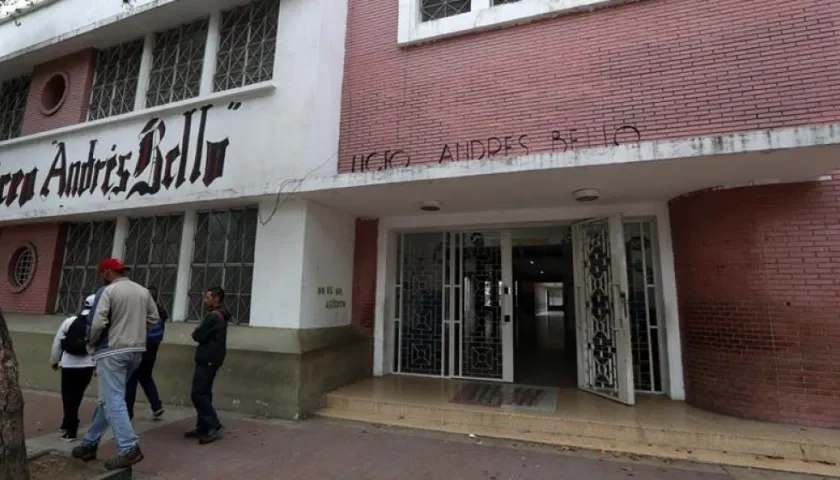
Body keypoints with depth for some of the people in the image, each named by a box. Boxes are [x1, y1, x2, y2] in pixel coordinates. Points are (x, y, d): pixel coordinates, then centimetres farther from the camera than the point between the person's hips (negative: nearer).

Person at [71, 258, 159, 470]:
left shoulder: (108, 291, -10)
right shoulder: (143, 291, 9)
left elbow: (98, 322, -16)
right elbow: (154, 319, 9)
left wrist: (91, 342, 2)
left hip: (112, 351, -7)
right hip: (136, 351, 7)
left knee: (113, 401, -4)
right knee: (108, 398, 19)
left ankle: (129, 448, -8)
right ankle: (90, 444, 30)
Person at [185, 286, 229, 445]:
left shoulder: (213, 316, -16)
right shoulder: (220, 316, 16)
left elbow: (197, 336, -16)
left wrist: (196, 332, 4)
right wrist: (200, 333, 0)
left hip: (207, 360, -10)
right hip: (209, 359, 10)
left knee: (198, 394, -8)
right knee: (203, 394, 12)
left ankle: (214, 427, -7)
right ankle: (202, 428, 17)